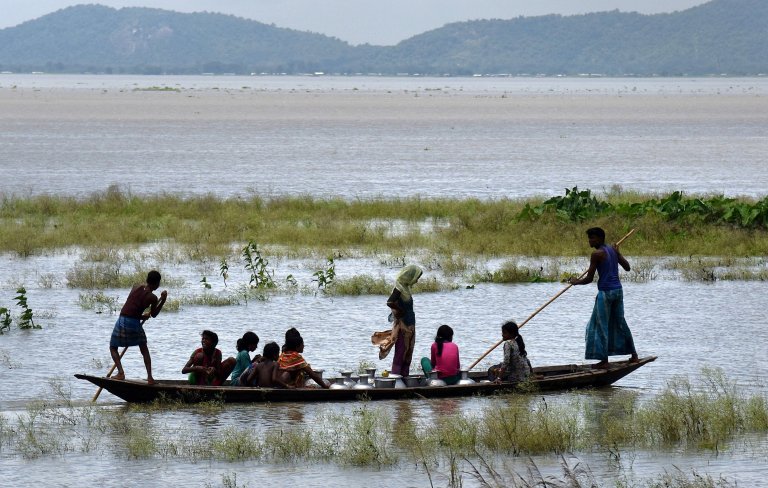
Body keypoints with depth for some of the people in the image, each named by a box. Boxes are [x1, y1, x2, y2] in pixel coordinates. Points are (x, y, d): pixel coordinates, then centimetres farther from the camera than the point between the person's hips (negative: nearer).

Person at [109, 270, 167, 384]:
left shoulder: (135, 288, 6)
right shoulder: (152, 297, -4)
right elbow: (153, 314, 10)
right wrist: (163, 300, 10)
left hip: (122, 320, 1)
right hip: (135, 323, -1)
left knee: (113, 347, 17)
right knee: (144, 350, 18)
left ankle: (120, 372, 0)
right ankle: (150, 377, 10)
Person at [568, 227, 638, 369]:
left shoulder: (597, 254, -13)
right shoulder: (613, 250, 8)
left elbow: (589, 278, -12)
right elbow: (627, 267, 14)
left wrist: (576, 282, 6)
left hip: (605, 292, -7)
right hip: (618, 290, 7)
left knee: (601, 325, 0)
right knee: (620, 323, 18)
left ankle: (604, 360, -2)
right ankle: (633, 354, 23)